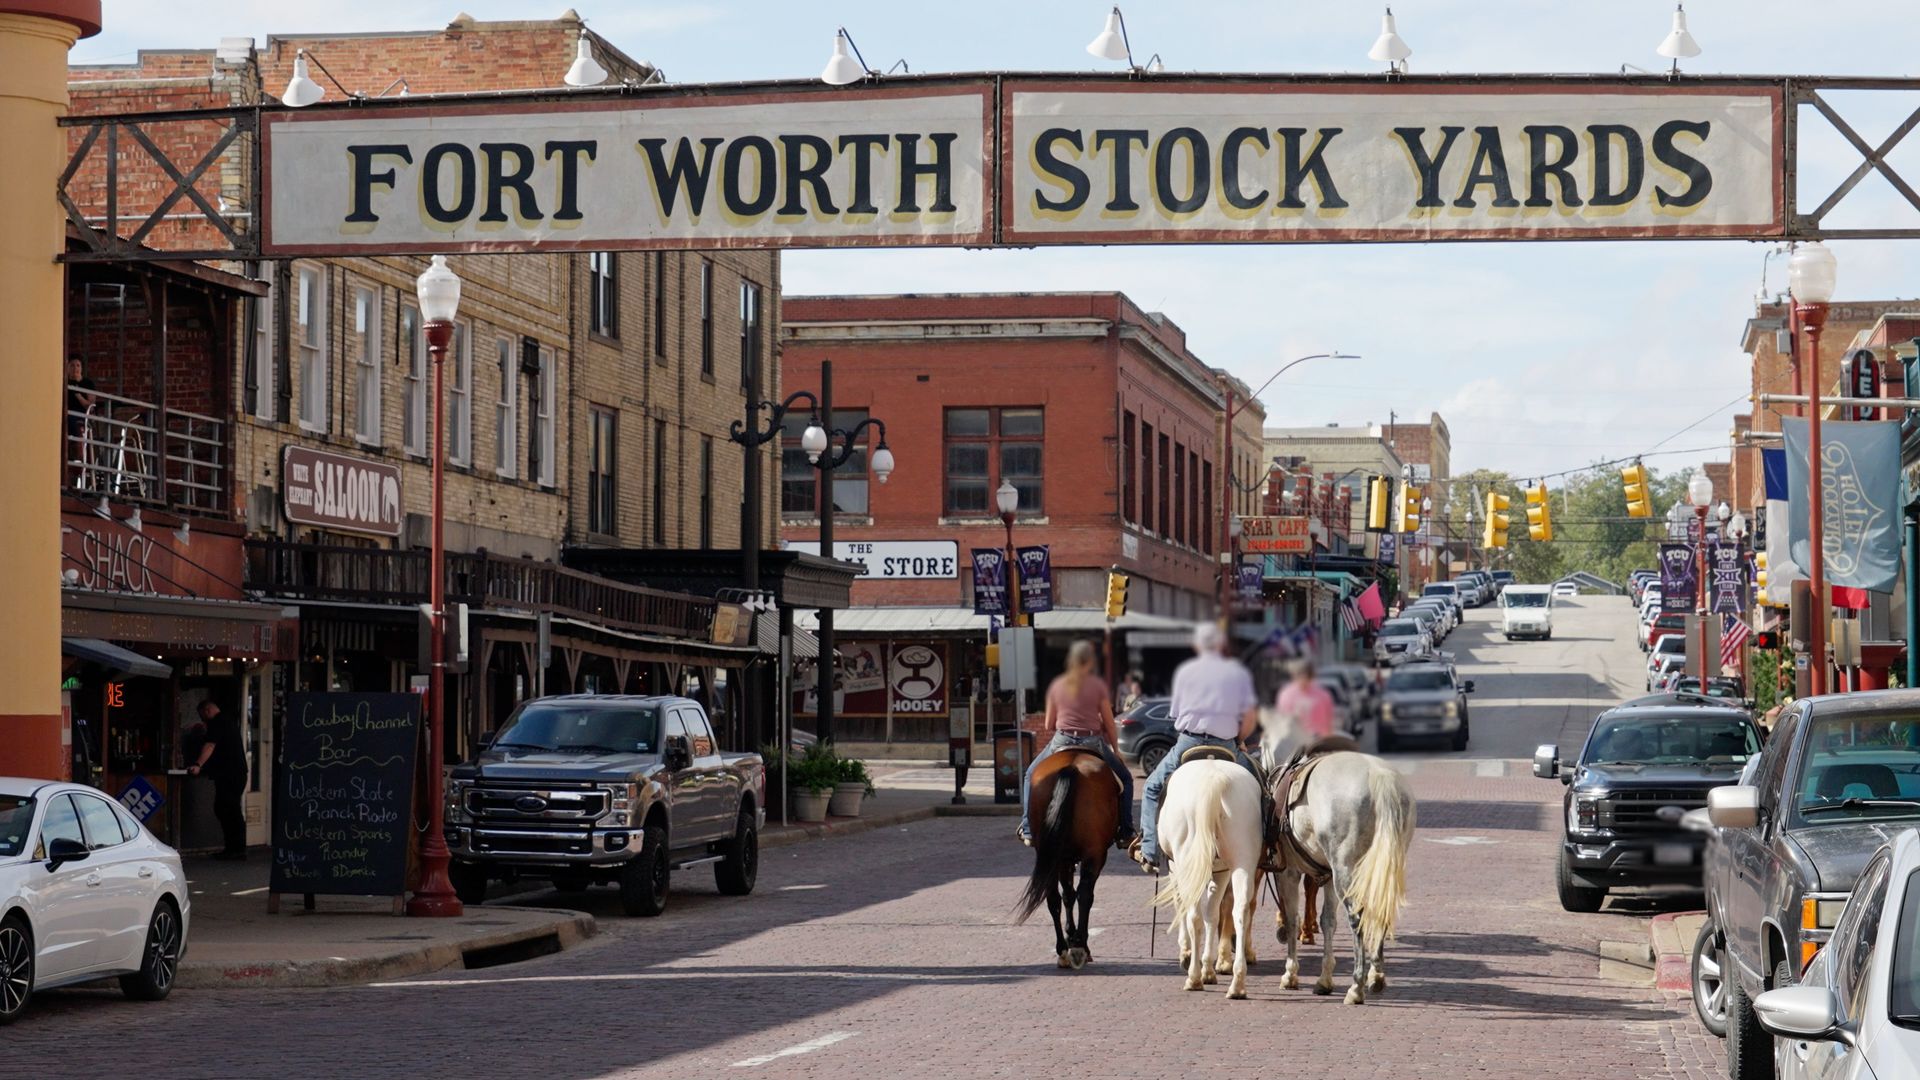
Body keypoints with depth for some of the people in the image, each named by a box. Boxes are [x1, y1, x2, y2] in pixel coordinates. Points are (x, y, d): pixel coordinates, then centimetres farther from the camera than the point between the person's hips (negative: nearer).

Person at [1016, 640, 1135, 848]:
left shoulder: (1057, 686, 5)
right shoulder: (1098, 685, -2)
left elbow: (1048, 725, 10)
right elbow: (1109, 724, 0)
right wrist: (1116, 751, 14)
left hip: (1061, 743, 2)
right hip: (1092, 743, -2)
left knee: (1032, 775, 25)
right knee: (1125, 778, 19)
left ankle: (1028, 831, 14)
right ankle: (1125, 832, 12)